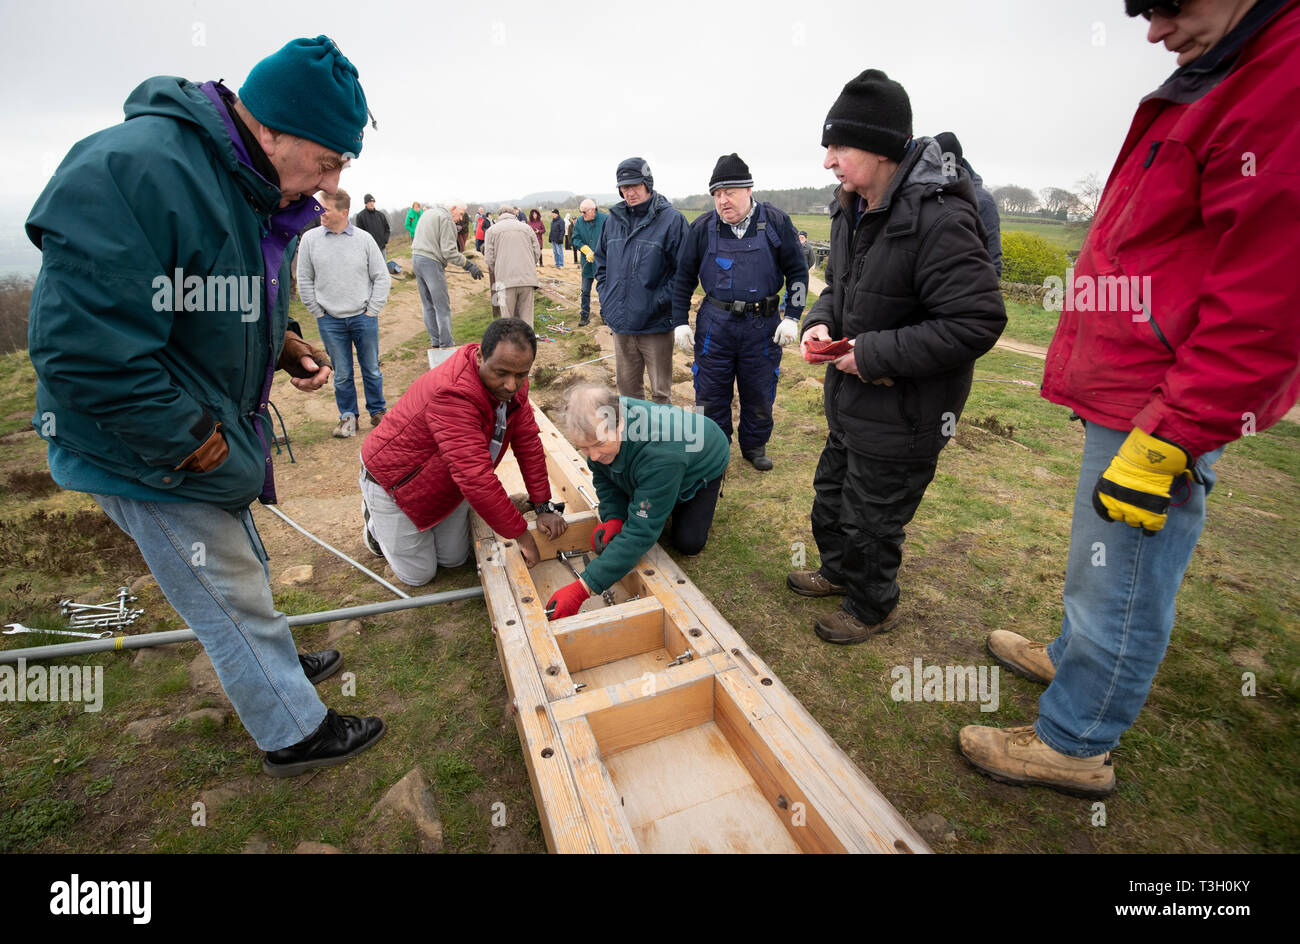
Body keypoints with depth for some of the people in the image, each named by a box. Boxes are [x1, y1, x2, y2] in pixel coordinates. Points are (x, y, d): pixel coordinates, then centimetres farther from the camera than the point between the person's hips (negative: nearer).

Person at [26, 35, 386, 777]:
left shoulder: (261, 193, 4)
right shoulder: (132, 172, -26)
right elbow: (86, 355, -29)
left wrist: (285, 346, -1)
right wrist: (195, 445, -22)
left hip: (214, 434, 9)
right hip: (146, 454, -9)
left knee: (243, 570, 26)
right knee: (234, 599, 5)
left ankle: (276, 667, 50)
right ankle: (297, 735, 25)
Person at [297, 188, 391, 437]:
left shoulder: (364, 239, -1)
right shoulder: (310, 239, 1)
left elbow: (382, 277, 3)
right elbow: (304, 280, 6)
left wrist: (372, 310, -2)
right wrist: (318, 313, 2)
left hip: (363, 317, 0)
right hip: (330, 320, 1)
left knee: (371, 369, 9)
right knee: (342, 374, 7)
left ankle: (378, 411, 25)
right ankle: (348, 416, 21)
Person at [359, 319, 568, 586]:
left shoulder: (512, 382, -14)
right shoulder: (453, 394, -41)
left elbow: (528, 442, -8)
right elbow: (477, 478, -43)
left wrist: (543, 507, -12)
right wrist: (521, 534, -34)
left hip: (448, 483, 7)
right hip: (395, 481, -7)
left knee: (455, 559, 16)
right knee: (418, 575, 7)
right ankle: (375, 520, 32)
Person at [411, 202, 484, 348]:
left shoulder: (427, 213, 19)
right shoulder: (446, 219, -10)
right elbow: (448, 251, -18)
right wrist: (469, 265, -16)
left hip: (416, 258, 9)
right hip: (431, 262, -9)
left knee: (428, 305, 14)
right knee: (442, 307, -5)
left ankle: (435, 341, 20)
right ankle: (446, 345, -4)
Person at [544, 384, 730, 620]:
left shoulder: (660, 452, -50)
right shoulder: (597, 426, -29)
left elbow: (641, 532, -48)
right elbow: (603, 478, -9)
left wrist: (582, 589, -50)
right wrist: (613, 518, -30)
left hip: (703, 466, -5)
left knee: (688, 542, -12)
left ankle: (705, 499, 16)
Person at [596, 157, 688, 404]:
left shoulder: (671, 219, -7)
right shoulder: (613, 219, 10)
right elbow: (601, 261, 21)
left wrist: (660, 301, -18)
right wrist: (605, 296, 9)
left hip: (655, 325, -5)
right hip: (620, 322, 5)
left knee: (660, 392, 5)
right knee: (626, 388, 16)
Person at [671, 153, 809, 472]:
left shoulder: (776, 222, -2)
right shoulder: (702, 227, 0)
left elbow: (797, 271, 4)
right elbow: (684, 278, 7)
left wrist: (792, 317, -3)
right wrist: (680, 322, 2)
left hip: (763, 325, 0)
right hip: (714, 324, 1)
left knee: (759, 392, 11)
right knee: (711, 392, 6)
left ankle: (754, 446, 33)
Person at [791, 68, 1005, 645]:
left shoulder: (937, 220, -23)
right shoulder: (852, 211, 5)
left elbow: (977, 322, -26)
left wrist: (874, 354, -24)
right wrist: (822, 321, -2)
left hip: (902, 419, -9)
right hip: (852, 404, 9)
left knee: (870, 522, 9)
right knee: (830, 501, 25)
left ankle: (873, 608, 37)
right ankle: (840, 573, 52)